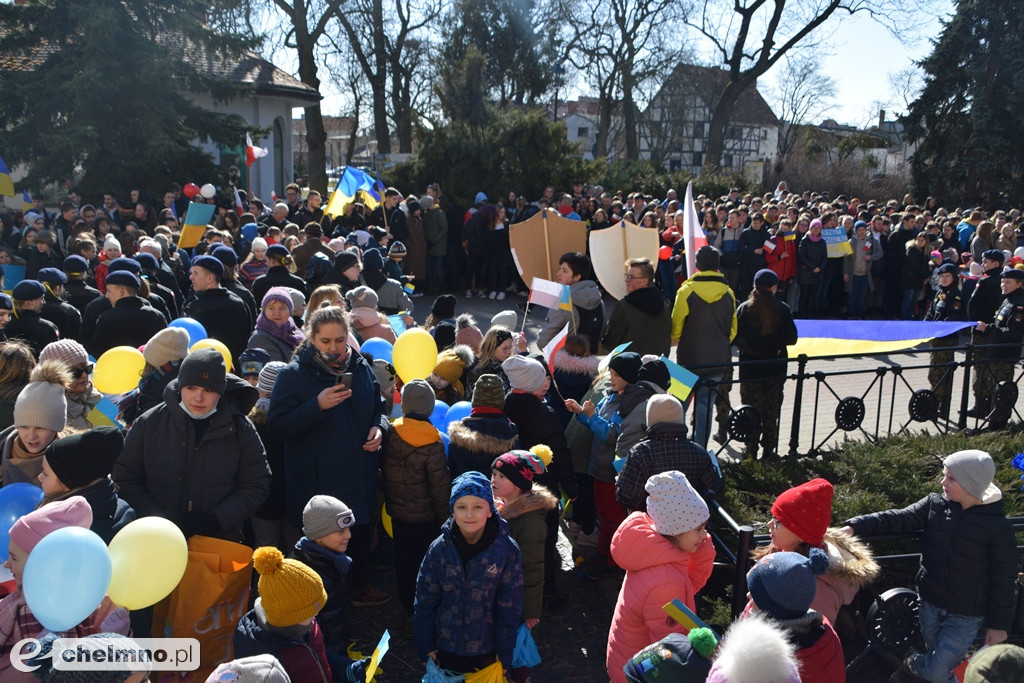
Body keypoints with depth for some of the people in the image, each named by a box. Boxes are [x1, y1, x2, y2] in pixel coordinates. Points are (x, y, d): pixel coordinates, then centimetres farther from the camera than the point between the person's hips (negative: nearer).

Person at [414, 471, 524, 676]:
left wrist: (504, 653, -6)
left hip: (487, 650, -1)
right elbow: (425, 601, -4)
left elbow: (509, 607, -9)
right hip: (446, 649, 1)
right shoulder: (439, 549, -13)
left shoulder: (507, 550, -17)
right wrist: (425, 646, -1)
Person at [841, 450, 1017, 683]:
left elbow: (1003, 581, -9)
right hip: (930, 605, 3)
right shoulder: (935, 505, -6)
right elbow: (897, 519, -12)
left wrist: (998, 624, -4)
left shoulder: (998, 527, -16)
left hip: (965, 617, -3)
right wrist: (855, 527, -26)